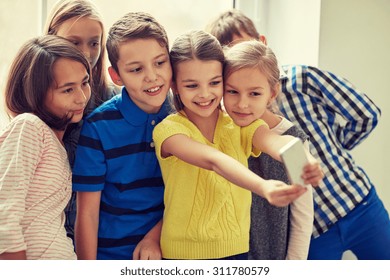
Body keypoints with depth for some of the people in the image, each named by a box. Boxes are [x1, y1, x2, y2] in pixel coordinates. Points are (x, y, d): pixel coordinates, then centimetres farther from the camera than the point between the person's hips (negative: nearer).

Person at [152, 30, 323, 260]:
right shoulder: (169, 130, -12)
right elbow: (214, 161, -31)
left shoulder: (241, 125, -1)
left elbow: (273, 141, -22)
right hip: (184, 254, -3)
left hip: (237, 250, 3)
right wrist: (263, 187, -48)